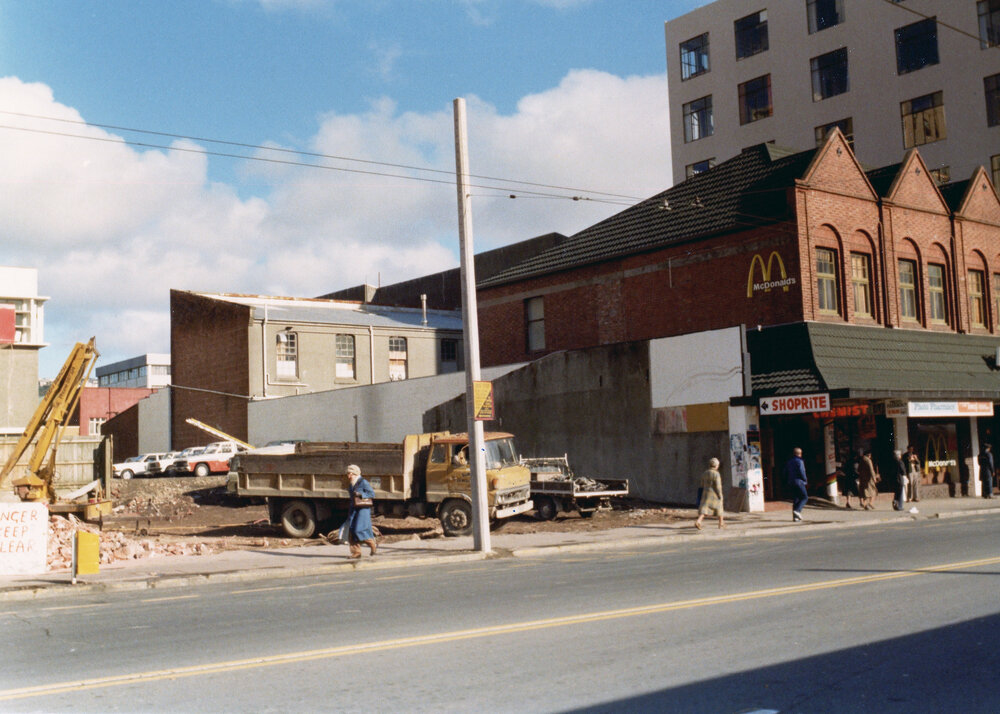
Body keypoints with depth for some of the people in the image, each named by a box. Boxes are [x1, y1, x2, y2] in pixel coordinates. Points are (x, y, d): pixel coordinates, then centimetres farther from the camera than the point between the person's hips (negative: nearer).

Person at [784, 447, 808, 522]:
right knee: (804, 497, -2)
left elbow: (785, 473, 15)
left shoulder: (788, 462, 14)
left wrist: (788, 481, 19)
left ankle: (795, 516, 4)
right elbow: (801, 471, -17)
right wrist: (805, 480, -5)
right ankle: (797, 510, -19)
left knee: (795, 499, 9)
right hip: (799, 481, -7)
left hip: (791, 482, 7)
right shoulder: (799, 461, -9)